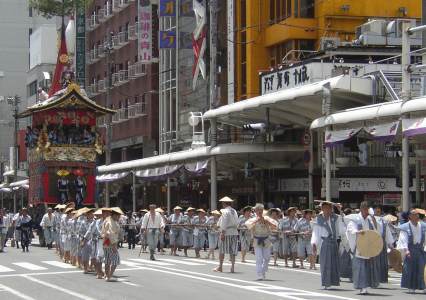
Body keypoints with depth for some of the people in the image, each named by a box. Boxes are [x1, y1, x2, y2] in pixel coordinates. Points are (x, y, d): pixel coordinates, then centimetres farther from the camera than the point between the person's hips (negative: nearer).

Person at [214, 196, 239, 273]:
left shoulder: (225, 211, -9)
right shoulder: (234, 211, 11)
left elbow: (224, 223, -14)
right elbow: (236, 223, 12)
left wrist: (222, 233, -15)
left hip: (226, 232, -6)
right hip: (234, 232, 6)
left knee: (222, 250, 3)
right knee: (233, 251, 6)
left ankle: (220, 266, 8)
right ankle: (232, 267, 3)